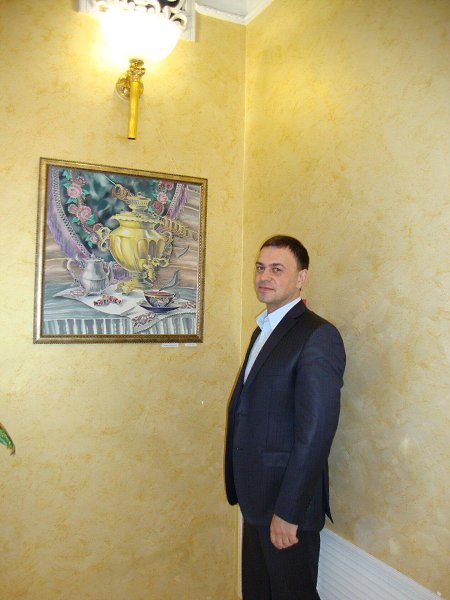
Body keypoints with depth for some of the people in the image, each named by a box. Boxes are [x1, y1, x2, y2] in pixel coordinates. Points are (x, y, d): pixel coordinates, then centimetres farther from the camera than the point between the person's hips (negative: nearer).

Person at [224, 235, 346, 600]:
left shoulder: (318, 336, -19)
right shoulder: (263, 330, 10)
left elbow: (315, 432, -22)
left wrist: (288, 512, -20)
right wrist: (245, 491, 14)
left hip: (287, 503, -8)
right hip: (256, 499, 8)